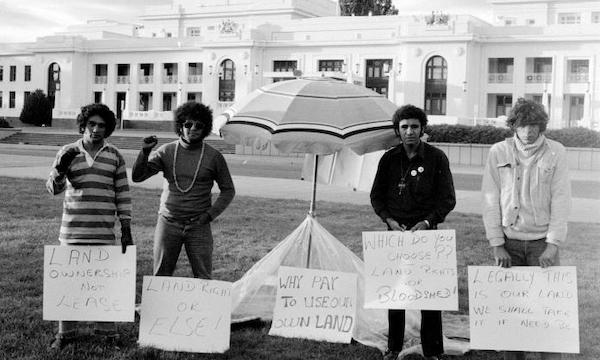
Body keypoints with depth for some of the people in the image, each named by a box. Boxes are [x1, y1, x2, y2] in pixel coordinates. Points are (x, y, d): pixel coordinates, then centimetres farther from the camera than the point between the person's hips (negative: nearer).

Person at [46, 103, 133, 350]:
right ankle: (65, 332, 16)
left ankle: (107, 332, 12)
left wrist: (126, 230, 1)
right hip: (72, 230, 0)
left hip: (104, 232, 0)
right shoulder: (67, 152, 4)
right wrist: (60, 167, -17)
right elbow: (53, 188, 3)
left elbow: (123, 195, 6)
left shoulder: (115, 156, 5)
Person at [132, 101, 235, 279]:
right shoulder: (166, 151, 3)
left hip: (199, 226, -1)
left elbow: (228, 190, 7)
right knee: (160, 276, 4)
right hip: (168, 223, 1)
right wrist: (144, 153, -16)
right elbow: (137, 176, 0)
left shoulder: (213, 156, 0)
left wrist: (209, 215, -4)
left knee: (203, 278, -1)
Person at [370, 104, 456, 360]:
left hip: (426, 231, -2)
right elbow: (376, 195, 12)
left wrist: (427, 222, -13)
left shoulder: (436, 158, -1)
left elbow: (448, 199, 0)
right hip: (395, 231, 2)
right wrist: (389, 220, -4)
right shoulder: (389, 159, 6)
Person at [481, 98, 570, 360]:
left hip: (543, 241, -1)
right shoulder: (498, 152, 2)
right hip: (509, 242, 1)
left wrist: (552, 245, -10)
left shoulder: (556, 152, 0)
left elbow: (561, 200, -3)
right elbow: (491, 200, 1)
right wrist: (497, 245, -4)